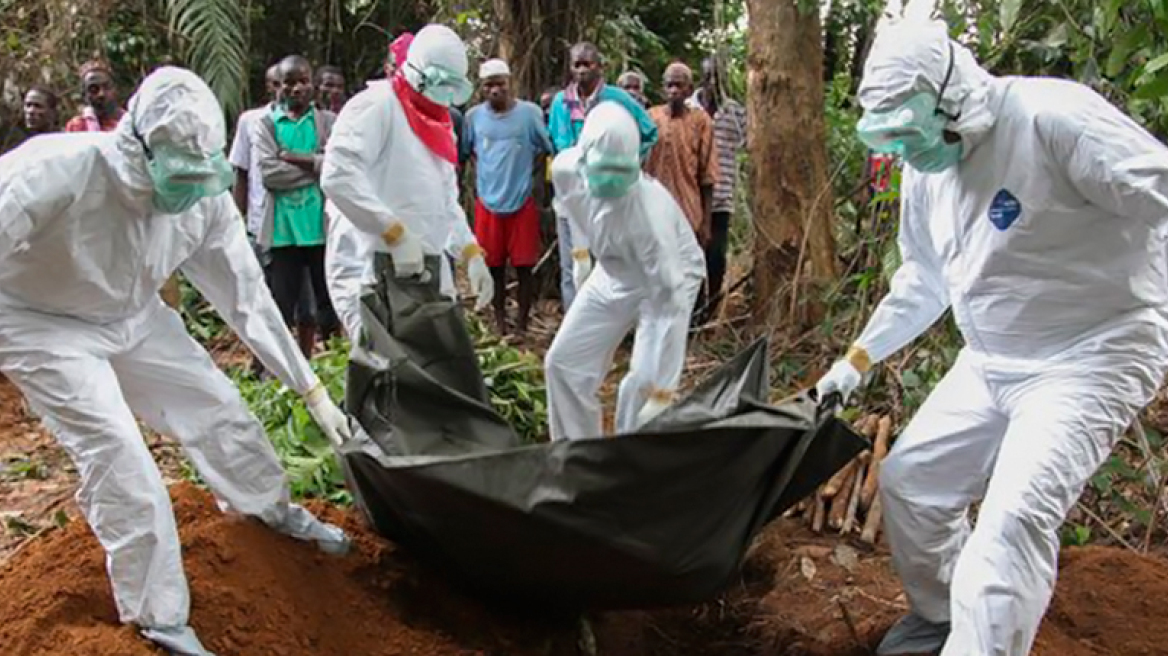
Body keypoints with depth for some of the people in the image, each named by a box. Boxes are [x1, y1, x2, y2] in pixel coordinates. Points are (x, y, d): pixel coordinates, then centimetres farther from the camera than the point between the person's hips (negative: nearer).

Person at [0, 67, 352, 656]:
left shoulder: (205, 197, -20)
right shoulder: (57, 172, -37)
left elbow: (246, 297, -10)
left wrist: (310, 388, -7)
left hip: (133, 317, 5)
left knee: (217, 403, 7)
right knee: (116, 453, -16)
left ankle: (271, 508, 39)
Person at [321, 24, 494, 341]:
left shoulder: (438, 126, 21)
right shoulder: (376, 106, -8)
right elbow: (338, 176, -22)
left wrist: (472, 253, 10)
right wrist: (396, 233, -24)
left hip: (427, 272, 9)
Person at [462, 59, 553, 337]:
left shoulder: (530, 112, -8)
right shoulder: (473, 116, -1)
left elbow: (546, 149, 3)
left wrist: (526, 173, 0)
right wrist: (487, 171, 5)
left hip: (522, 201, -2)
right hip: (488, 201, 2)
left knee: (524, 266, 2)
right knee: (494, 265, 10)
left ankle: (523, 324, 14)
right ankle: (500, 322, 23)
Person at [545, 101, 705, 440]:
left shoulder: (648, 210, -40)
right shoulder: (566, 170, -24)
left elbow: (671, 300, -40)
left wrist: (663, 388, -40)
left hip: (669, 278, -6)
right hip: (614, 274, 6)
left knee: (644, 382, -19)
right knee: (563, 361, 4)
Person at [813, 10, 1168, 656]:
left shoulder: (1053, 117, -22)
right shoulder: (924, 173, 3)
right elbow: (922, 281, 17)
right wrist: (858, 358, 18)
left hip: (1092, 354, -8)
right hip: (989, 362, 8)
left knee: (1013, 519, -24)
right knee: (908, 480, 12)